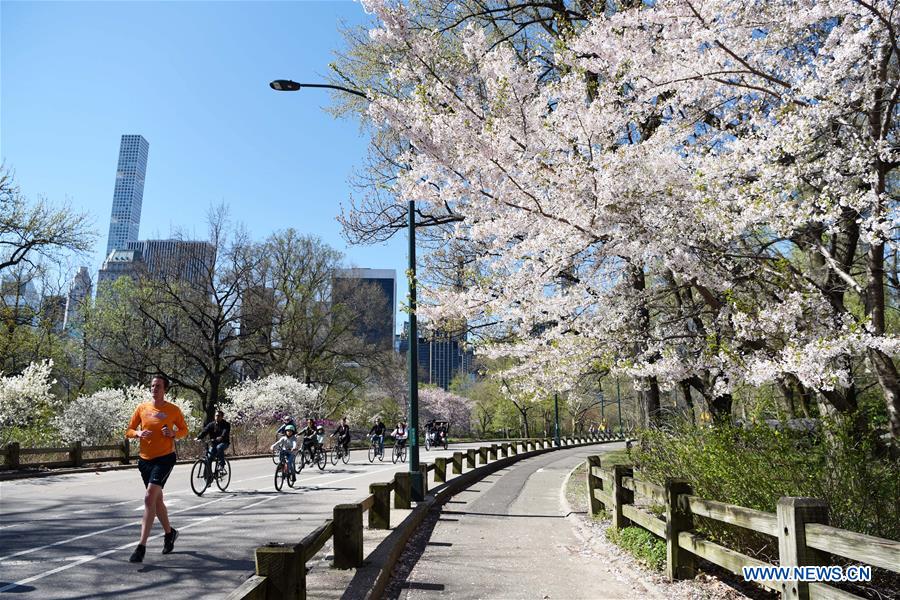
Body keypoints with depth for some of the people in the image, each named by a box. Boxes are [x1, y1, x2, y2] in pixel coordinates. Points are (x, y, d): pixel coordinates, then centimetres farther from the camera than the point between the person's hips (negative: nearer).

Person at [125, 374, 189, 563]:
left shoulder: (173, 410, -4)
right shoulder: (142, 408, 4)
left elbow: (184, 430, 8)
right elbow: (129, 431, 9)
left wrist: (173, 433, -13)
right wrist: (138, 433, -13)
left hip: (165, 458, -5)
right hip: (145, 459, 5)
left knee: (149, 498, -18)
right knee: (157, 500, 17)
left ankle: (142, 546, -15)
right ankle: (169, 532, 39)